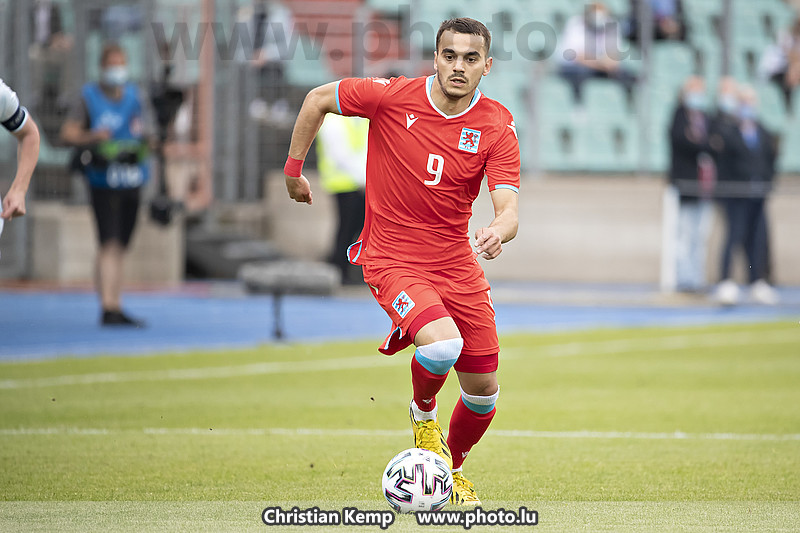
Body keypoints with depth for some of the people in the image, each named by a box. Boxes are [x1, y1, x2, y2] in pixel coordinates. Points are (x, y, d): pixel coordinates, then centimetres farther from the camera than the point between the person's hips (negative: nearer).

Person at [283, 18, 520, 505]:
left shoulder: (498, 127, -9)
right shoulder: (392, 96, -13)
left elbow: (508, 209, -17)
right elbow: (318, 99, 3)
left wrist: (498, 232, -40)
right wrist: (294, 169, 7)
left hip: (457, 261, 4)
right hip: (392, 259, -3)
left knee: (483, 390, 6)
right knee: (443, 345, -31)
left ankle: (454, 469, 38)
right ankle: (423, 414, 4)